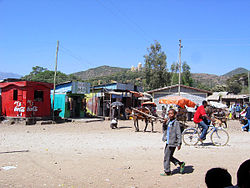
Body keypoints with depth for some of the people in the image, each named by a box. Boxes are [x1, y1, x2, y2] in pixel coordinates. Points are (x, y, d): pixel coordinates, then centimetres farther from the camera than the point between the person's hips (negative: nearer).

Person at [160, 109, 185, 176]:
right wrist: (164, 124, -1)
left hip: (172, 143, -8)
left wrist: (179, 143, -17)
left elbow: (179, 134, -14)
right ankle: (181, 164, 30)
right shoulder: (168, 122, 11)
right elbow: (164, 130, 17)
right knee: (169, 156, 17)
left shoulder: (176, 123, -12)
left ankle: (167, 172, 11)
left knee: (167, 157, -2)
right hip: (168, 142, 8)